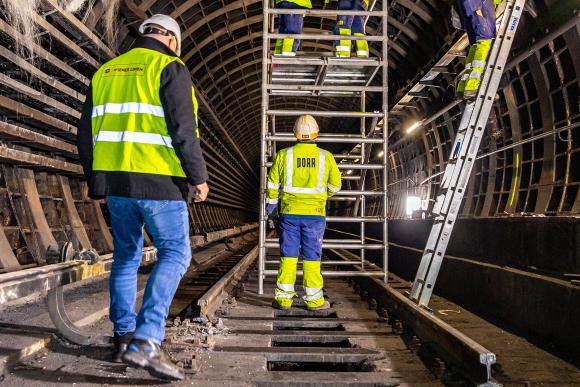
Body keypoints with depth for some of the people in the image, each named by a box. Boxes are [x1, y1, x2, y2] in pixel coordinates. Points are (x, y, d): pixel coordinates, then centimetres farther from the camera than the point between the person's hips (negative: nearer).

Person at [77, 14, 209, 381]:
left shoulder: (105, 72, 16)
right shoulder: (169, 68, -4)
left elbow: (86, 134, 16)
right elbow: (183, 130, -14)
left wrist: (96, 180, 24)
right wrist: (198, 177, -6)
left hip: (114, 179, 7)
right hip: (158, 180, -6)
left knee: (126, 256, 16)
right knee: (175, 254, 0)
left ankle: (124, 337, 22)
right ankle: (146, 341, -9)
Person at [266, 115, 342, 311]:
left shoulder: (284, 155, -2)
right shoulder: (326, 157, -1)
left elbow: (273, 184, 4)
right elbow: (335, 185, 8)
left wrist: (271, 204, 18)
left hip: (289, 212, 0)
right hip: (315, 213, 0)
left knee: (288, 255, 7)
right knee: (312, 257, 6)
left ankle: (283, 297, 10)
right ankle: (314, 299, 11)